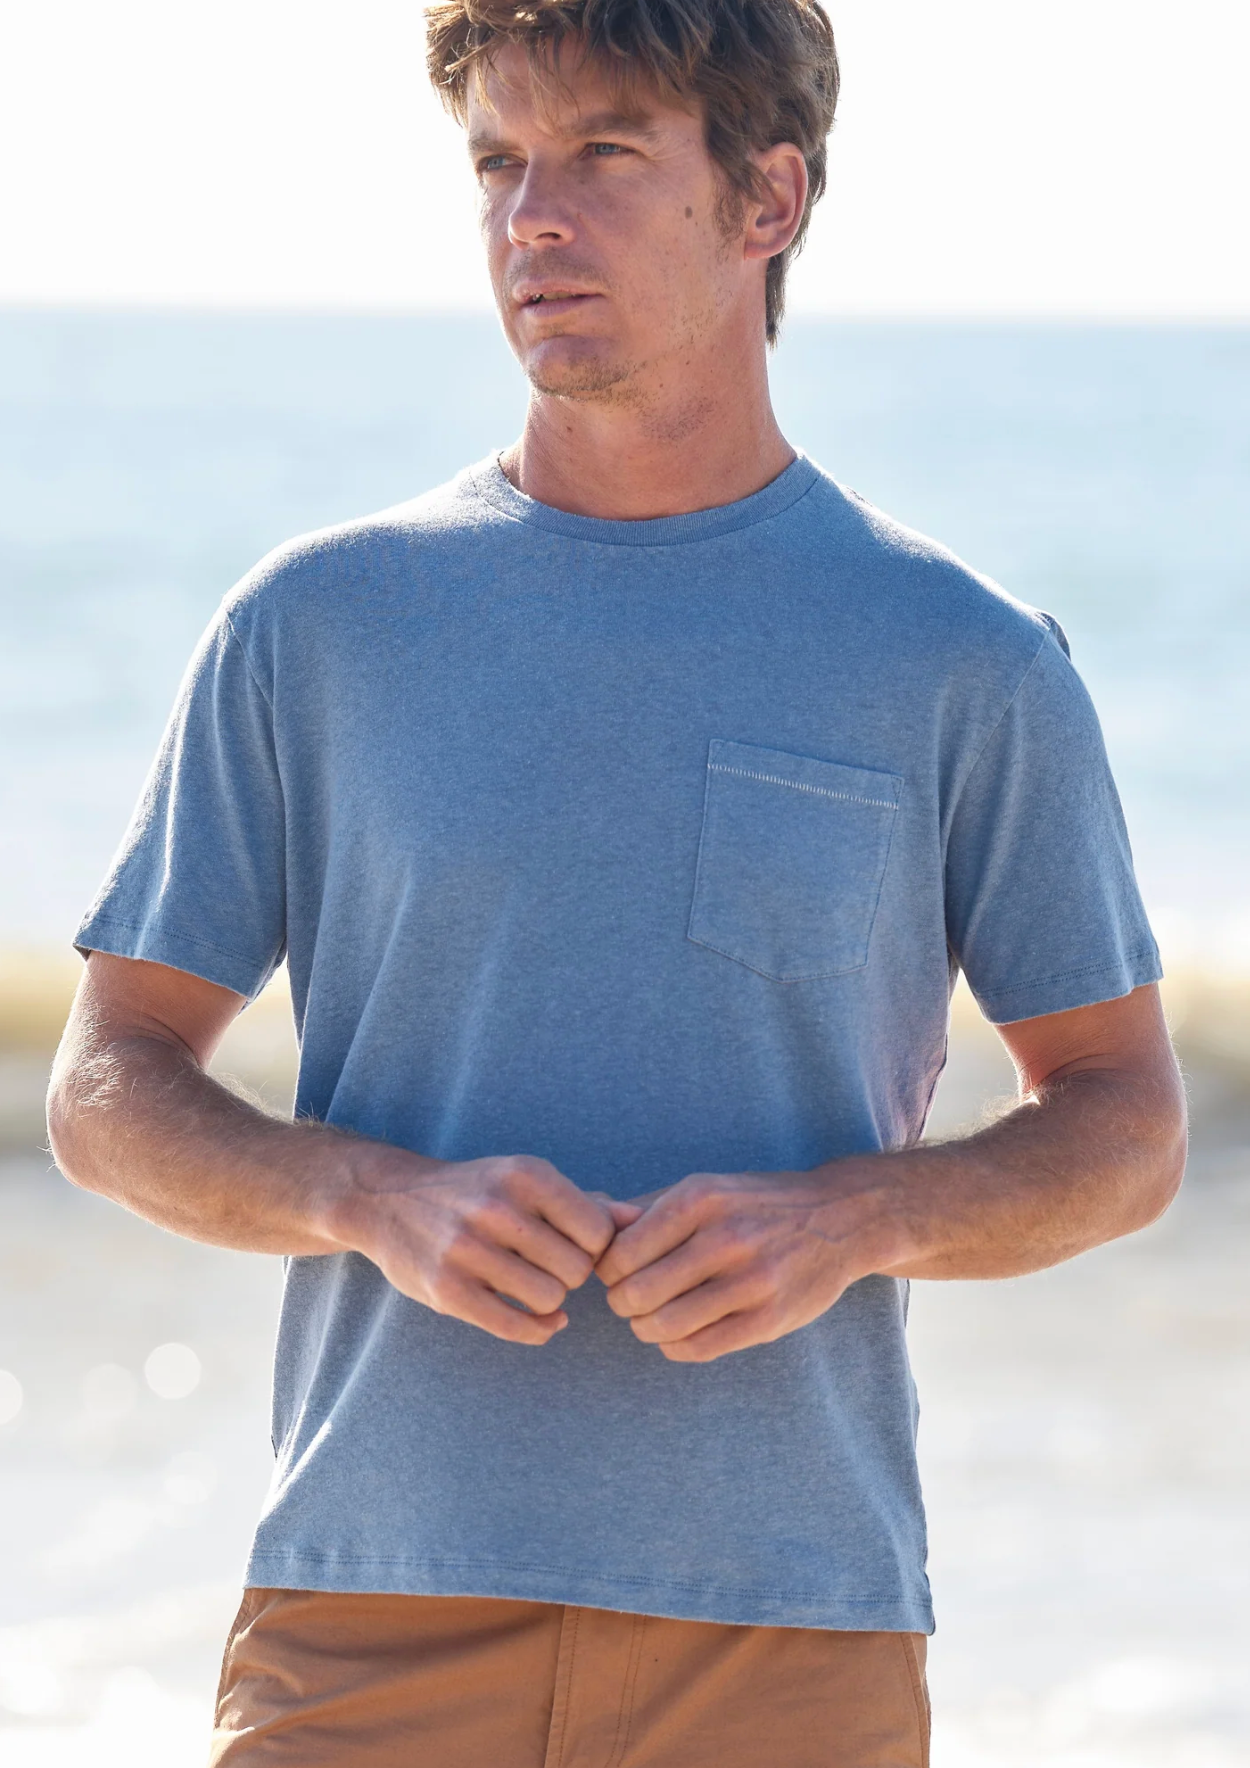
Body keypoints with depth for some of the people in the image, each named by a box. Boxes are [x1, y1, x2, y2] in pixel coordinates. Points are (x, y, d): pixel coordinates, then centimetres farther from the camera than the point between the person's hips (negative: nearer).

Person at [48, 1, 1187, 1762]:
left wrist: (846, 1222, -11)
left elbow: (1126, 1125, 9)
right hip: (374, 1618, 1)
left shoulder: (966, 664, 4)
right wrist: (383, 1204, -11)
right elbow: (114, 1088, 9)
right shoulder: (315, 627, 7)